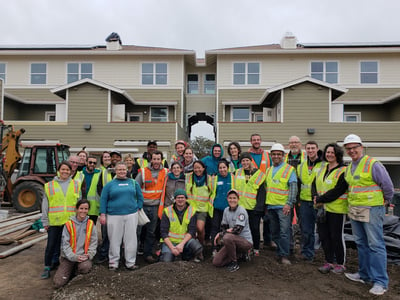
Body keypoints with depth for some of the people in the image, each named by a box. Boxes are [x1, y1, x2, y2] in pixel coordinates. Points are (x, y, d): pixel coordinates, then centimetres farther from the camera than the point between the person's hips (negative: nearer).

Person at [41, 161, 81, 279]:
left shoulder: (76, 185, 7)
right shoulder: (50, 185, 4)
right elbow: (45, 205, 6)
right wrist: (45, 221, 3)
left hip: (70, 220, 1)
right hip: (54, 221, -1)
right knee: (51, 245, 2)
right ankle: (47, 267, 17)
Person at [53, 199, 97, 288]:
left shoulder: (91, 224, 1)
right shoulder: (69, 224, -4)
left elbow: (93, 242, 4)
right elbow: (65, 244, -5)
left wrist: (89, 254, -13)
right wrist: (74, 257, -16)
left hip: (83, 256, 0)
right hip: (68, 257, 0)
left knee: (86, 267, -34)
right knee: (58, 283, -12)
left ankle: (78, 270, 5)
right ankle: (71, 270, 21)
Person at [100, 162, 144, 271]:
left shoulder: (133, 183, 9)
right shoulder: (110, 184, 6)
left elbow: (140, 196, 14)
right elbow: (103, 199, 4)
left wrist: (138, 208, 4)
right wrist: (103, 214, -3)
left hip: (131, 215, 1)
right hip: (114, 216, -1)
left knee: (131, 239, 5)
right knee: (114, 240, 6)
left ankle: (130, 262, 16)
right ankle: (113, 262, 20)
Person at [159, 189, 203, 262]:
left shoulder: (192, 211, -2)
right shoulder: (167, 211, -5)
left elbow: (192, 231, -8)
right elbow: (163, 232, -8)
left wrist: (182, 244, -23)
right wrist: (172, 247, -21)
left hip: (185, 240, 1)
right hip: (170, 241, -1)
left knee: (198, 248, -28)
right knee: (166, 261, -26)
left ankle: (185, 257, 3)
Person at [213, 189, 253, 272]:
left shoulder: (241, 211, -14)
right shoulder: (226, 210, 5)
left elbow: (238, 230, -23)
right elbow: (223, 227, 10)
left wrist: (220, 234, -17)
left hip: (246, 241, -6)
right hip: (232, 241, 7)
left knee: (227, 237, -37)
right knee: (216, 262, -5)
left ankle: (234, 263, -15)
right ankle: (239, 255, 14)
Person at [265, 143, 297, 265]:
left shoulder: (289, 169, -3)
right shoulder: (269, 170, 15)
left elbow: (293, 187, -10)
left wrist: (289, 203, -19)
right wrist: (265, 203, 15)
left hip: (283, 206, -6)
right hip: (270, 205, 6)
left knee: (284, 231, -8)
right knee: (274, 232, 12)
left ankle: (284, 256, 0)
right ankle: (280, 253, 24)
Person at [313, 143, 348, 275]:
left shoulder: (343, 171, -9)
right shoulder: (322, 168, 13)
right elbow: (314, 184, 10)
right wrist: (316, 197, -7)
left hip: (336, 209, -6)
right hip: (321, 208, 6)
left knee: (337, 237, 5)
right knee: (323, 236, 11)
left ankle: (340, 263, 21)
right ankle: (329, 262, 25)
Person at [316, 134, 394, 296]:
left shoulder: (373, 164, -11)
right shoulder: (348, 168, 11)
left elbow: (387, 185, -6)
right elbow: (339, 189, 16)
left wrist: (386, 201, 6)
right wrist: (319, 199, 15)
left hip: (372, 210, -7)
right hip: (354, 210, 8)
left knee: (375, 245, -3)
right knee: (361, 243, 15)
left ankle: (380, 281, 6)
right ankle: (365, 274, 28)